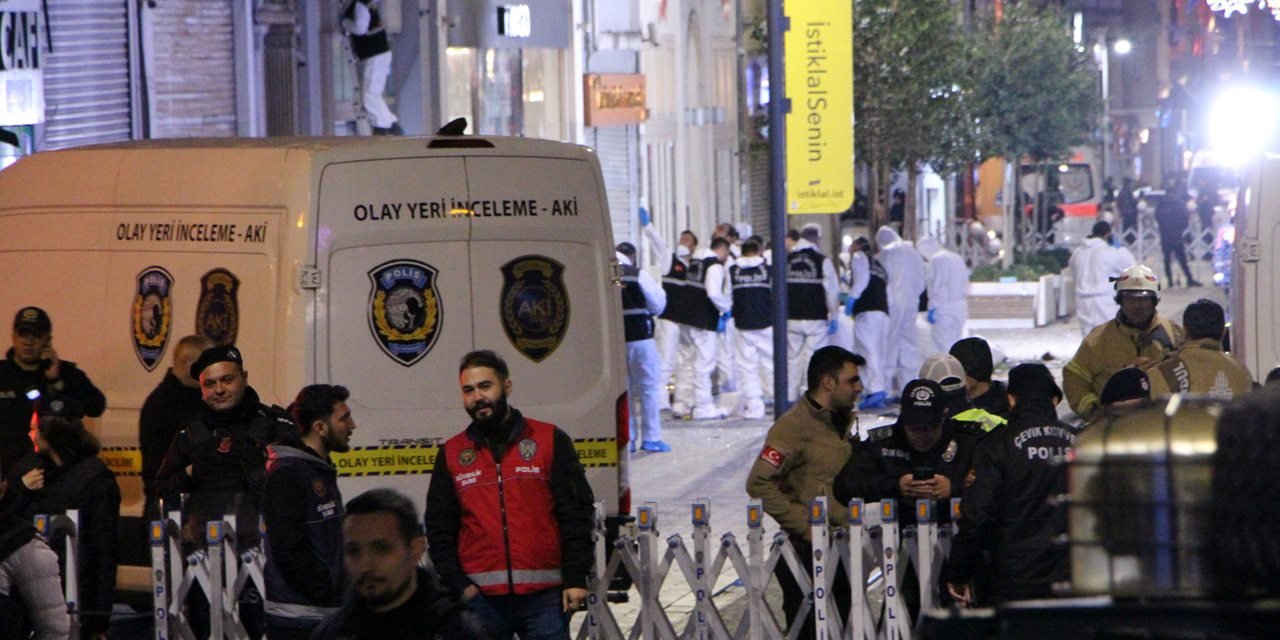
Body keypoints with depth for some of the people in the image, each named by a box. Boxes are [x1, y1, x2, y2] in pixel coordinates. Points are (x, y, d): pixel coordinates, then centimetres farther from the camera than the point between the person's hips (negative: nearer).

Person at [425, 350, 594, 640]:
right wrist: (457, 583, -1)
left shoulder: (549, 440, 5)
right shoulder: (452, 454, 11)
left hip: (544, 594, -2)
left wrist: (575, 578, -5)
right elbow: (439, 528, 11)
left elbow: (576, 513, 2)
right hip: (481, 595, 2)